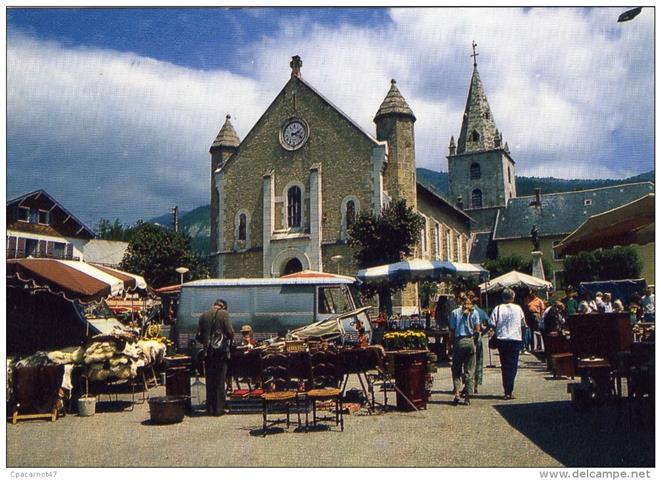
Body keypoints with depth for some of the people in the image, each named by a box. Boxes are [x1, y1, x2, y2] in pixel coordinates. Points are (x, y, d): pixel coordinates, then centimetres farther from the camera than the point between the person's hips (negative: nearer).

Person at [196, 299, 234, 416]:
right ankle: (218, 408, 4)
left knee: (210, 380, 11)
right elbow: (230, 332, -11)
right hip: (221, 350, -4)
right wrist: (230, 337, 10)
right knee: (220, 380, 2)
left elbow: (199, 336, 8)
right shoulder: (224, 314, -5)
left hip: (208, 352, 4)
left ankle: (210, 408, 15)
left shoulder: (203, 315, 7)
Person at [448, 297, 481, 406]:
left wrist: (452, 344, 8)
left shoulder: (455, 312, 2)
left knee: (456, 369, 10)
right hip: (470, 341, 0)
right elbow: (477, 329, -3)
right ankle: (467, 397, 5)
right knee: (469, 371, 6)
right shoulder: (474, 312, 2)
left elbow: (452, 330, 0)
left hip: (458, 342, 0)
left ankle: (456, 392, -6)